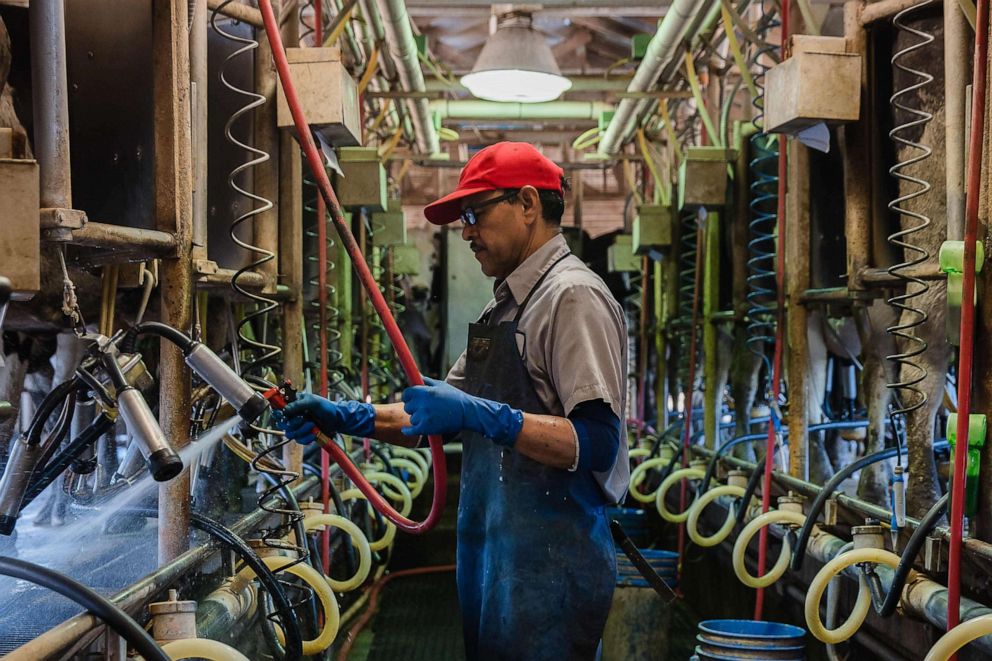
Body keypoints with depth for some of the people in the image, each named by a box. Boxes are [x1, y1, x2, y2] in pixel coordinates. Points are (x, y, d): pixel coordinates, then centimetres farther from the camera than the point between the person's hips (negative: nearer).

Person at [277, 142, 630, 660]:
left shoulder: (573, 297, -13)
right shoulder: (503, 306, 18)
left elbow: (597, 443, -22)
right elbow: (440, 413, 19)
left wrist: (482, 416, -29)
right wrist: (345, 417, 7)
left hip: (548, 566, -9)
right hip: (493, 559, 9)